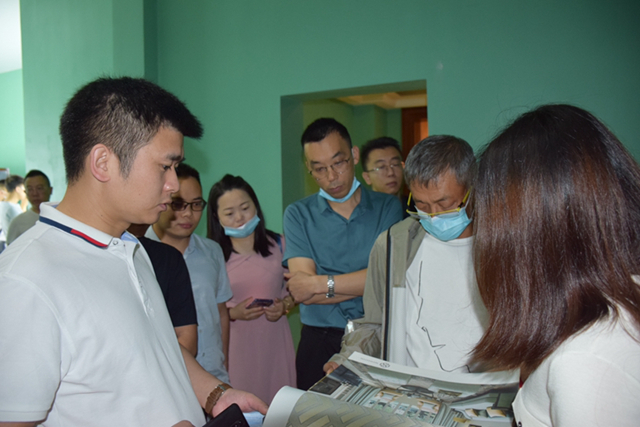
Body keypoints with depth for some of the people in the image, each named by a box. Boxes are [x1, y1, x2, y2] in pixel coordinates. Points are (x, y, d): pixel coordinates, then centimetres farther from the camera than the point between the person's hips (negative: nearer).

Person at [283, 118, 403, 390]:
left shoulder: (388, 207, 2)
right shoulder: (298, 214, 3)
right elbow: (301, 290, -7)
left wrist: (321, 283, -8)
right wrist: (362, 283, -10)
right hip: (319, 343, 1)